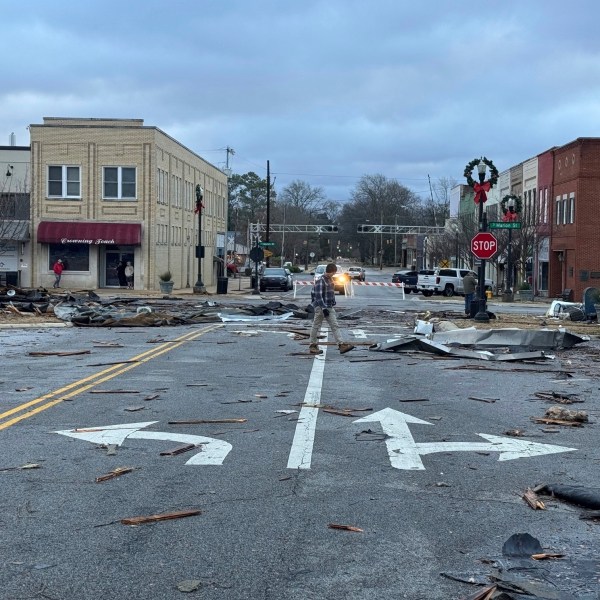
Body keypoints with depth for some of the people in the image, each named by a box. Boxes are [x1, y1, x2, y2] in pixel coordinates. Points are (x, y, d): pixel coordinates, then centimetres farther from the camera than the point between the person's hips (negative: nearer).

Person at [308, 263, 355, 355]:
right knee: (316, 326, 2)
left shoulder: (330, 280, 12)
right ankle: (313, 346, 12)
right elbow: (318, 296, -22)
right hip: (321, 308, -9)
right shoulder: (320, 281, -16)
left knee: (335, 326, 1)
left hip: (330, 308, 9)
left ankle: (341, 345, -4)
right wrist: (324, 308, -26)